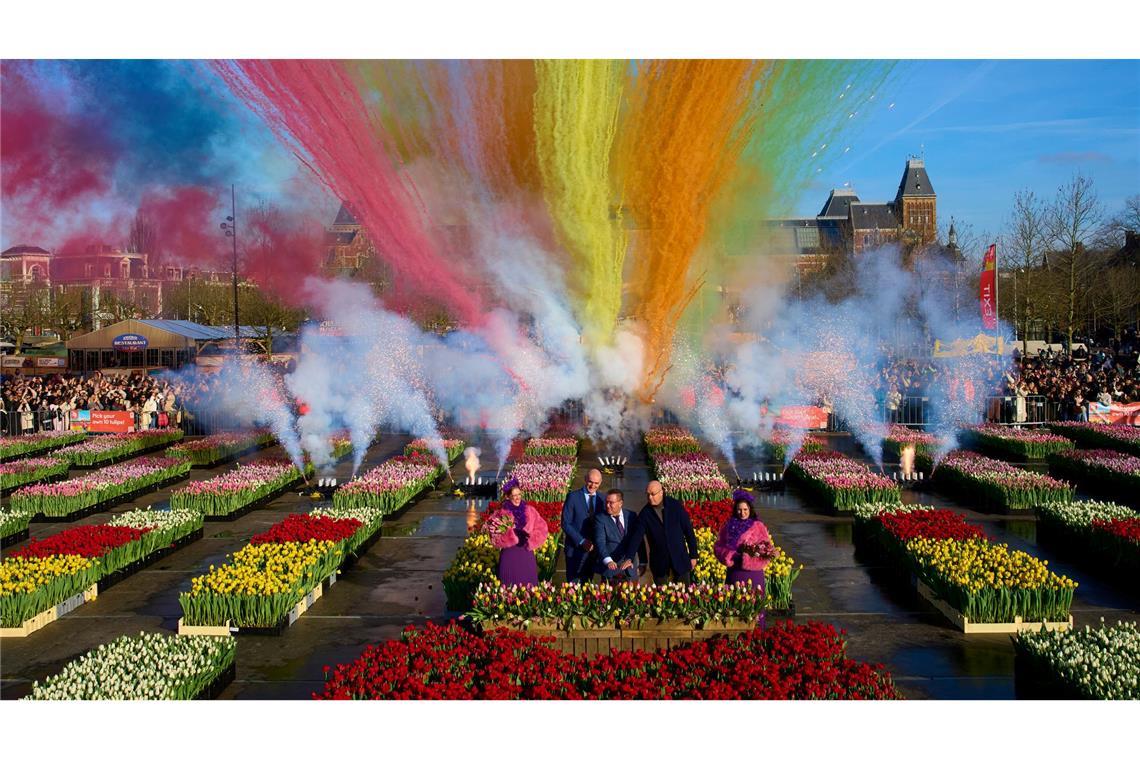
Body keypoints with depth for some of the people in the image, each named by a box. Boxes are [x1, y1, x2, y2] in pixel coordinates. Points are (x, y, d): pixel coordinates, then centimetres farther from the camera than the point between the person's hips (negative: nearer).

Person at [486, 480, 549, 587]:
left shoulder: (530, 511, 5)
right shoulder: (501, 513, 0)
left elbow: (542, 529, 5)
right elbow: (496, 535, -4)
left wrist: (530, 538, -11)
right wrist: (512, 534, -18)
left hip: (527, 554, 2)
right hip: (509, 555, -2)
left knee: (528, 586, 5)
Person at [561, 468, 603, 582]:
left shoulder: (602, 499, 4)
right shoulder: (573, 497, -9)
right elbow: (565, 523, -11)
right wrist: (582, 541, -16)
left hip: (593, 548, 4)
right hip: (575, 549, -4)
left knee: (586, 584, 14)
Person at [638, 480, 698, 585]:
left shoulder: (675, 505, -6)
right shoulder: (645, 513, -5)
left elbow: (688, 531, -1)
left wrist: (693, 555, -1)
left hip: (680, 558, 0)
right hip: (659, 562, 0)